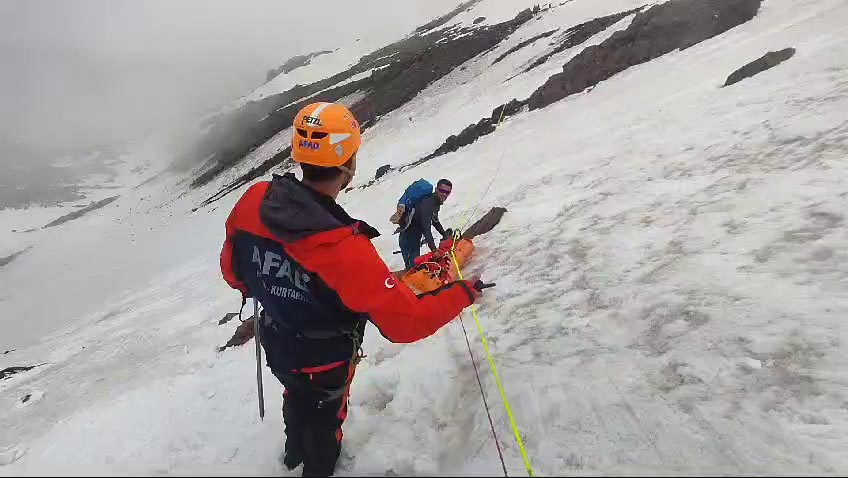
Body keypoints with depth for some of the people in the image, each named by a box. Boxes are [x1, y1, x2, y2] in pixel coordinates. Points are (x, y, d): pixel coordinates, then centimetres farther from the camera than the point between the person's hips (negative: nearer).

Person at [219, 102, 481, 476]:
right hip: (325, 359, -5)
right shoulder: (344, 249, -41)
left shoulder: (252, 202, -22)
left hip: (278, 345, 6)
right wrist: (462, 293, -19)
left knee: (297, 397, 36)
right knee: (324, 416, 28)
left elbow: (233, 270, -4)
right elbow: (406, 321, -35)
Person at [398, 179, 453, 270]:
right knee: (412, 267, -11)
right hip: (408, 238, -10)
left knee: (416, 265, 16)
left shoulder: (436, 202, 4)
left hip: (415, 238, 10)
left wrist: (446, 235, 21)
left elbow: (435, 221, 22)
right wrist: (434, 249, -39)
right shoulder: (427, 203, -27)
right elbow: (426, 228, -34)